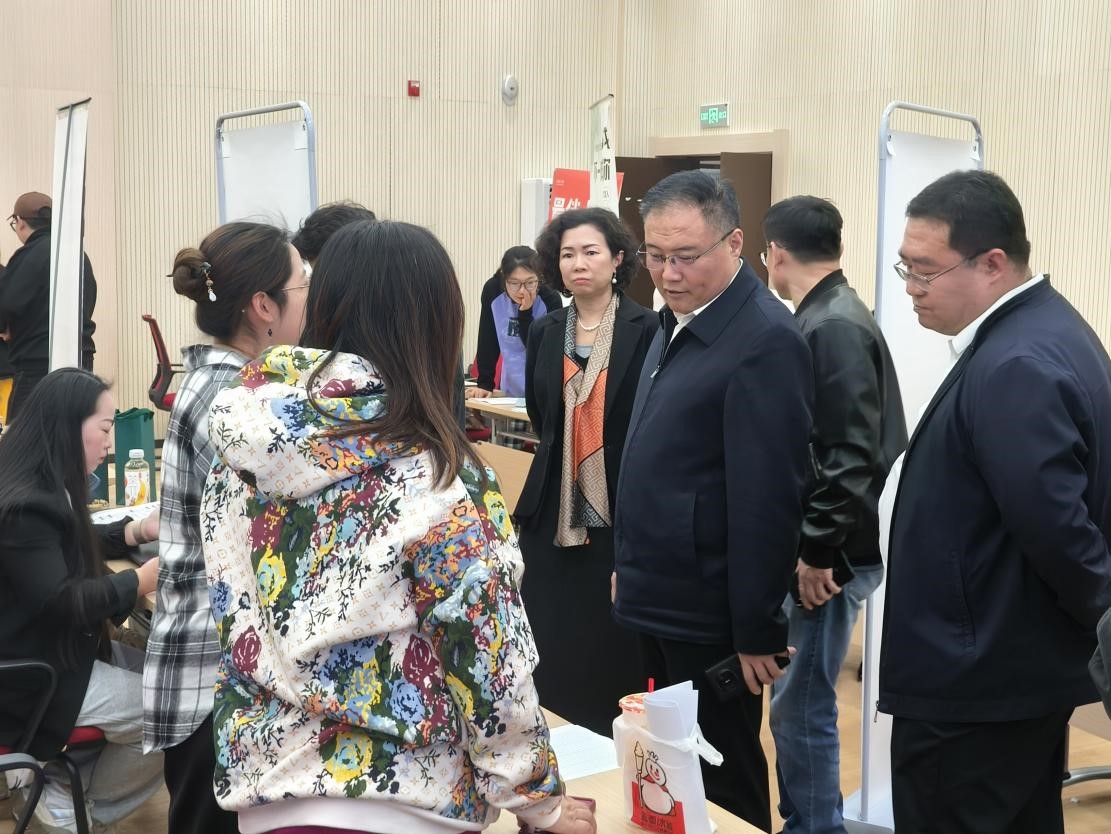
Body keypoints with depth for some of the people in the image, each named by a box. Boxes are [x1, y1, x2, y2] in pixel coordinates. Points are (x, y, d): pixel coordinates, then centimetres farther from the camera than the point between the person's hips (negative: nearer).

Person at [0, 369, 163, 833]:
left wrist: (138, 531, 8)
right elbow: (60, 601, -27)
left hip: (57, 651, 11)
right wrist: (146, 577, -22)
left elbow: (76, 545, 24)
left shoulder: (45, 487, 7)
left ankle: (58, 774, 13)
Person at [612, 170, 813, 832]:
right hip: (662, 603, 9)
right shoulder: (679, 322, 9)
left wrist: (758, 632, -19)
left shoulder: (765, 341, -21)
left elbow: (768, 500, -22)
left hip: (712, 620, -9)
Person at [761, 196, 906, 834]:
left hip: (826, 556, -10)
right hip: (812, 544, 10)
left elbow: (852, 456, -23)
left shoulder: (832, 327, -18)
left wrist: (818, 552, -18)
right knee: (797, 700, 18)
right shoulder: (830, 317, 11)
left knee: (802, 705, 0)